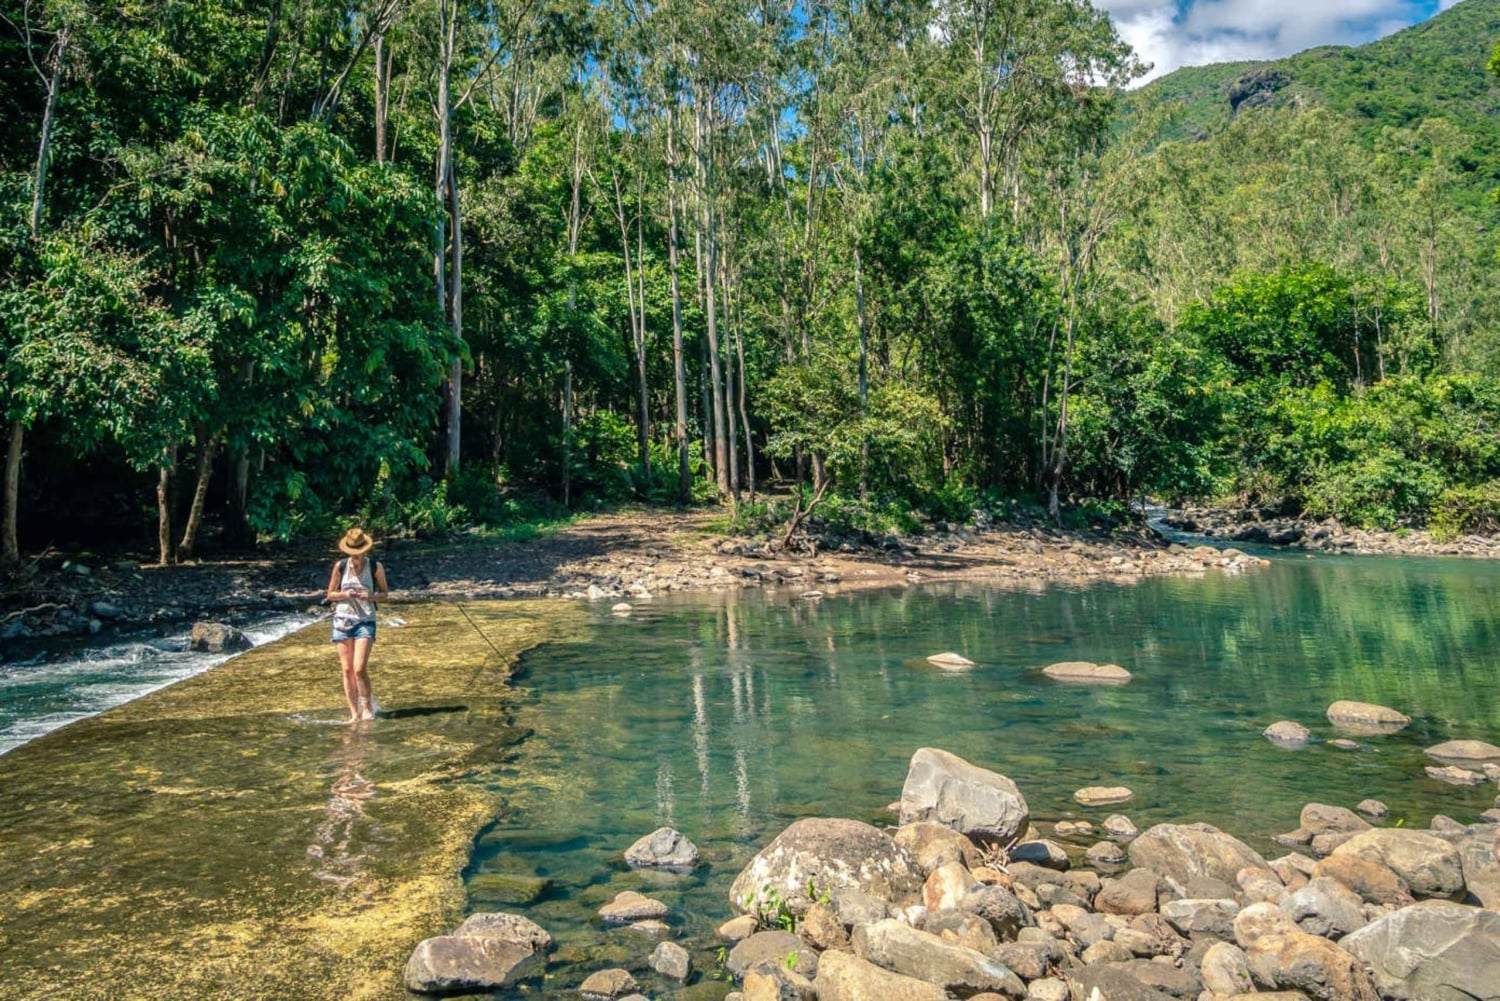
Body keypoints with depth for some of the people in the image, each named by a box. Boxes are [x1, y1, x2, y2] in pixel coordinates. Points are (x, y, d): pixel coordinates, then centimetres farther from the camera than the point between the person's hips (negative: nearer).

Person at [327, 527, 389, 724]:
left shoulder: (375, 567, -3)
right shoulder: (340, 566, 1)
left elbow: (384, 593, 5)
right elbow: (330, 594, 8)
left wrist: (371, 596, -16)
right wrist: (345, 594, -13)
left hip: (365, 621, -2)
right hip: (342, 619, 2)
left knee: (360, 668, -13)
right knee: (347, 670, 3)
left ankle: (368, 707, 7)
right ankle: (354, 713, 11)